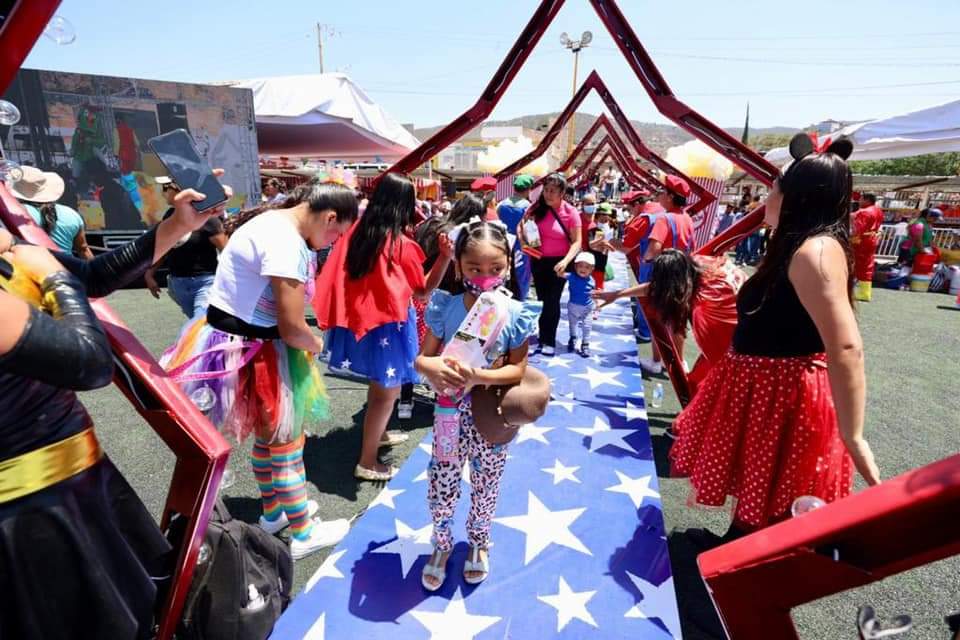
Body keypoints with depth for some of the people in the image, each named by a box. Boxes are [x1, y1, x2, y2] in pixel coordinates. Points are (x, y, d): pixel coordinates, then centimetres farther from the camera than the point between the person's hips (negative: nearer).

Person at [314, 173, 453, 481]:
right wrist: (445, 256, -11)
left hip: (360, 318, 7)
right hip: (388, 324, -7)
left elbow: (337, 273, 6)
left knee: (379, 384, 26)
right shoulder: (402, 245, -18)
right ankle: (367, 463, 14)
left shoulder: (359, 230, -2)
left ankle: (378, 433, 46)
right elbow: (423, 291, -8)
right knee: (388, 391, 6)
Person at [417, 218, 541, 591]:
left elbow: (517, 369, -13)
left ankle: (478, 542, 47)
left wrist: (478, 376, -29)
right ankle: (442, 544, 40)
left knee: (485, 485, 19)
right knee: (441, 485, 11)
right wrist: (434, 369, -29)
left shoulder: (515, 314, -15)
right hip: (451, 413, 1)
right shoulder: (446, 308, -12)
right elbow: (422, 357, -5)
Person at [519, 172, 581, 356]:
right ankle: (542, 338, 30)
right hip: (538, 260, 4)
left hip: (558, 262, -3)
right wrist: (524, 240, -17)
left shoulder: (570, 212, -13)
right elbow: (521, 225, 4)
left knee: (552, 301, 2)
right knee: (542, 300, 15)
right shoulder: (536, 208, -5)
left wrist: (565, 261, -29)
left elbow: (576, 242, -15)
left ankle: (550, 341, 17)